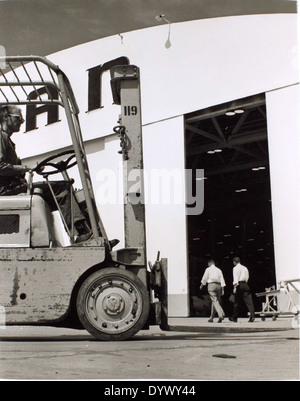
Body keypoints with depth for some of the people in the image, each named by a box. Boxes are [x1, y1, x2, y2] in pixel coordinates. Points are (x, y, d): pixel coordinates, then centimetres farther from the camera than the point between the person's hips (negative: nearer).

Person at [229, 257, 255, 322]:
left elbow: (236, 278, -12)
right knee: (249, 301, -5)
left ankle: (234, 317, 14)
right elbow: (247, 277, 17)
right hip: (245, 284, 4)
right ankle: (252, 316, -19)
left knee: (237, 302, 4)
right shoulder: (245, 268, 18)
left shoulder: (235, 268, -1)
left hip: (239, 284, -4)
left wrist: (235, 287, -17)